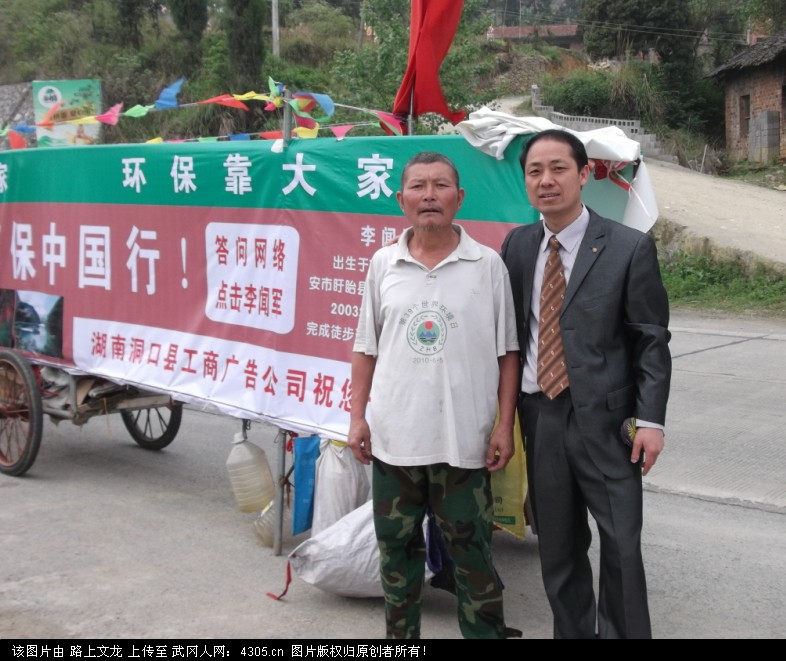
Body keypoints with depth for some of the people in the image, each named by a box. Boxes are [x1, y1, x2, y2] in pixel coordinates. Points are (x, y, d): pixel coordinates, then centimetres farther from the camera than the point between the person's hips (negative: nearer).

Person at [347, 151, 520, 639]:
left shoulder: (488, 264, -2)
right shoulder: (383, 264, 4)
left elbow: (507, 352, 0)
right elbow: (366, 348, 9)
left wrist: (505, 425, -4)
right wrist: (358, 416, 5)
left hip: (463, 439, -2)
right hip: (394, 436, 3)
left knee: (473, 552, 7)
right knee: (397, 549, 15)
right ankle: (400, 632, 31)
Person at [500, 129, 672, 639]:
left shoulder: (630, 247, -5)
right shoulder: (517, 245, 7)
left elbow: (652, 341, -4)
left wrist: (651, 420, -10)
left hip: (604, 419, -4)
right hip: (539, 415, 4)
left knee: (622, 545, 0)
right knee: (557, 545, 12)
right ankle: (573, 631, 28)